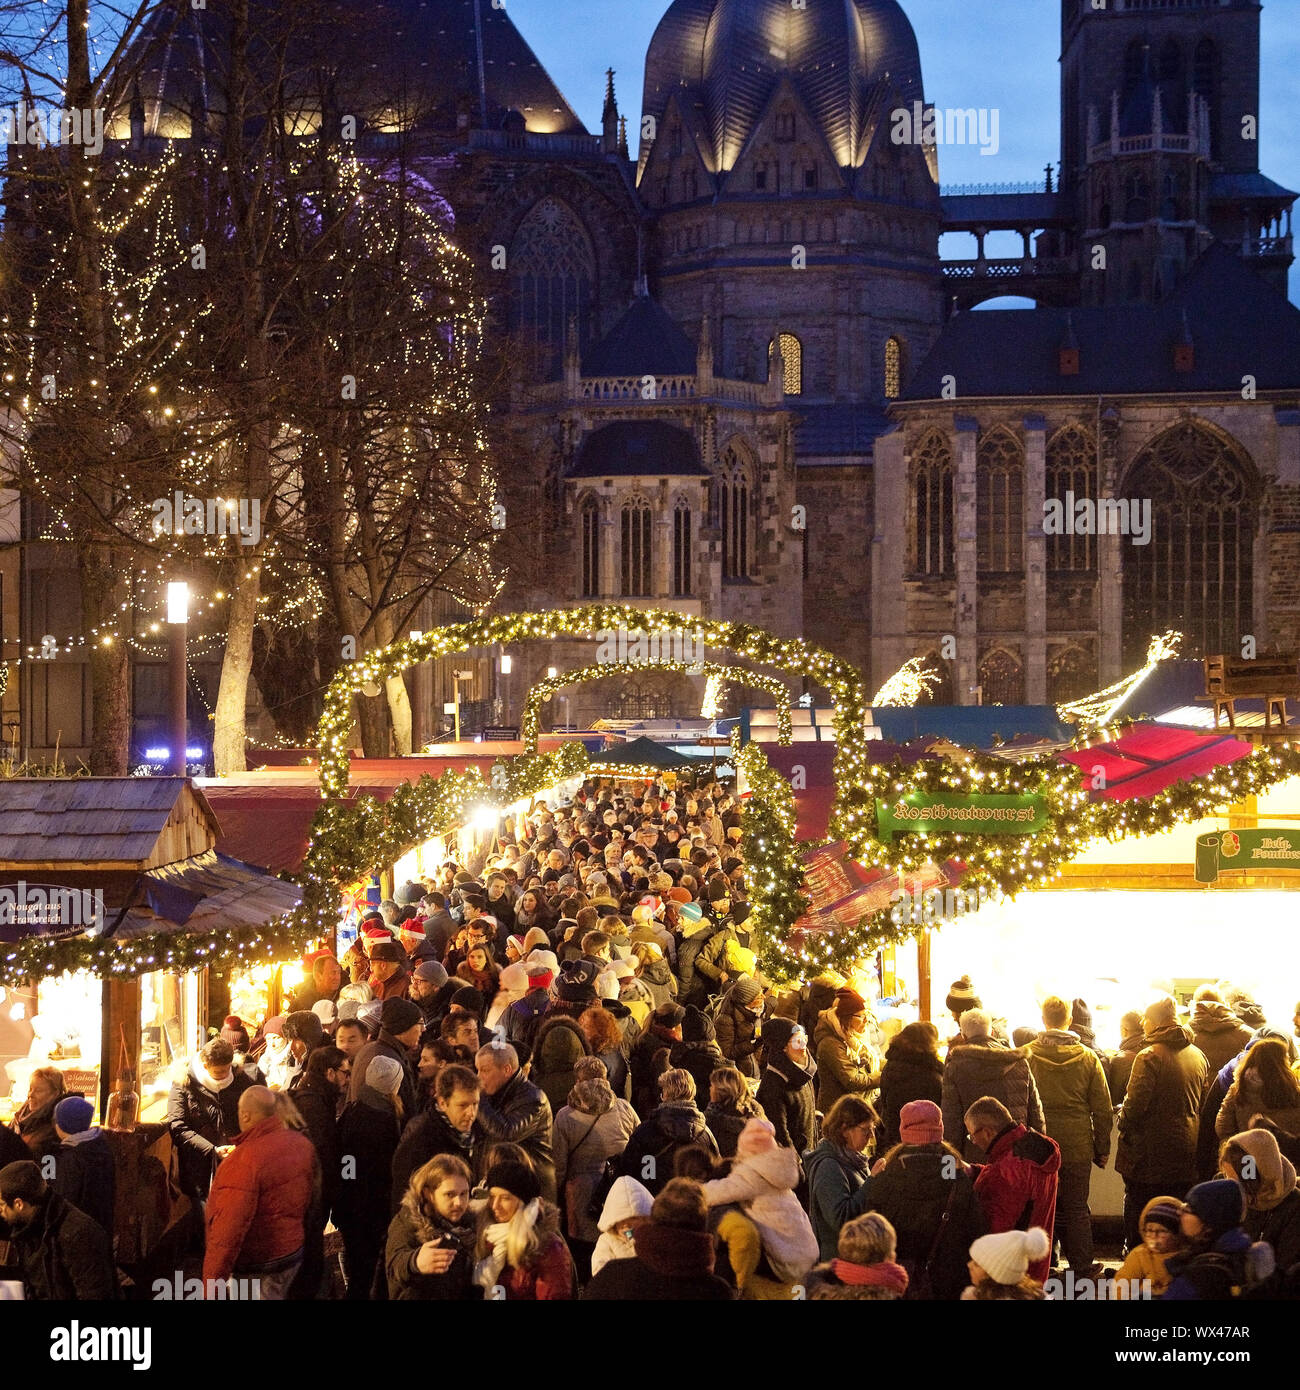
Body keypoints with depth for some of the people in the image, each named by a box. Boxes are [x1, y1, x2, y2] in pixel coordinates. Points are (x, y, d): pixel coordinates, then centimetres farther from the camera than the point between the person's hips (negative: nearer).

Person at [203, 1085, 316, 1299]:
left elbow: (228, 1232, -29)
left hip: (259, 1269, -7)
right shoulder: (301, 1143, -5)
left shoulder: (243, 1162, -28)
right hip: (294, 1253, 7)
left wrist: (210, 1289, -24)